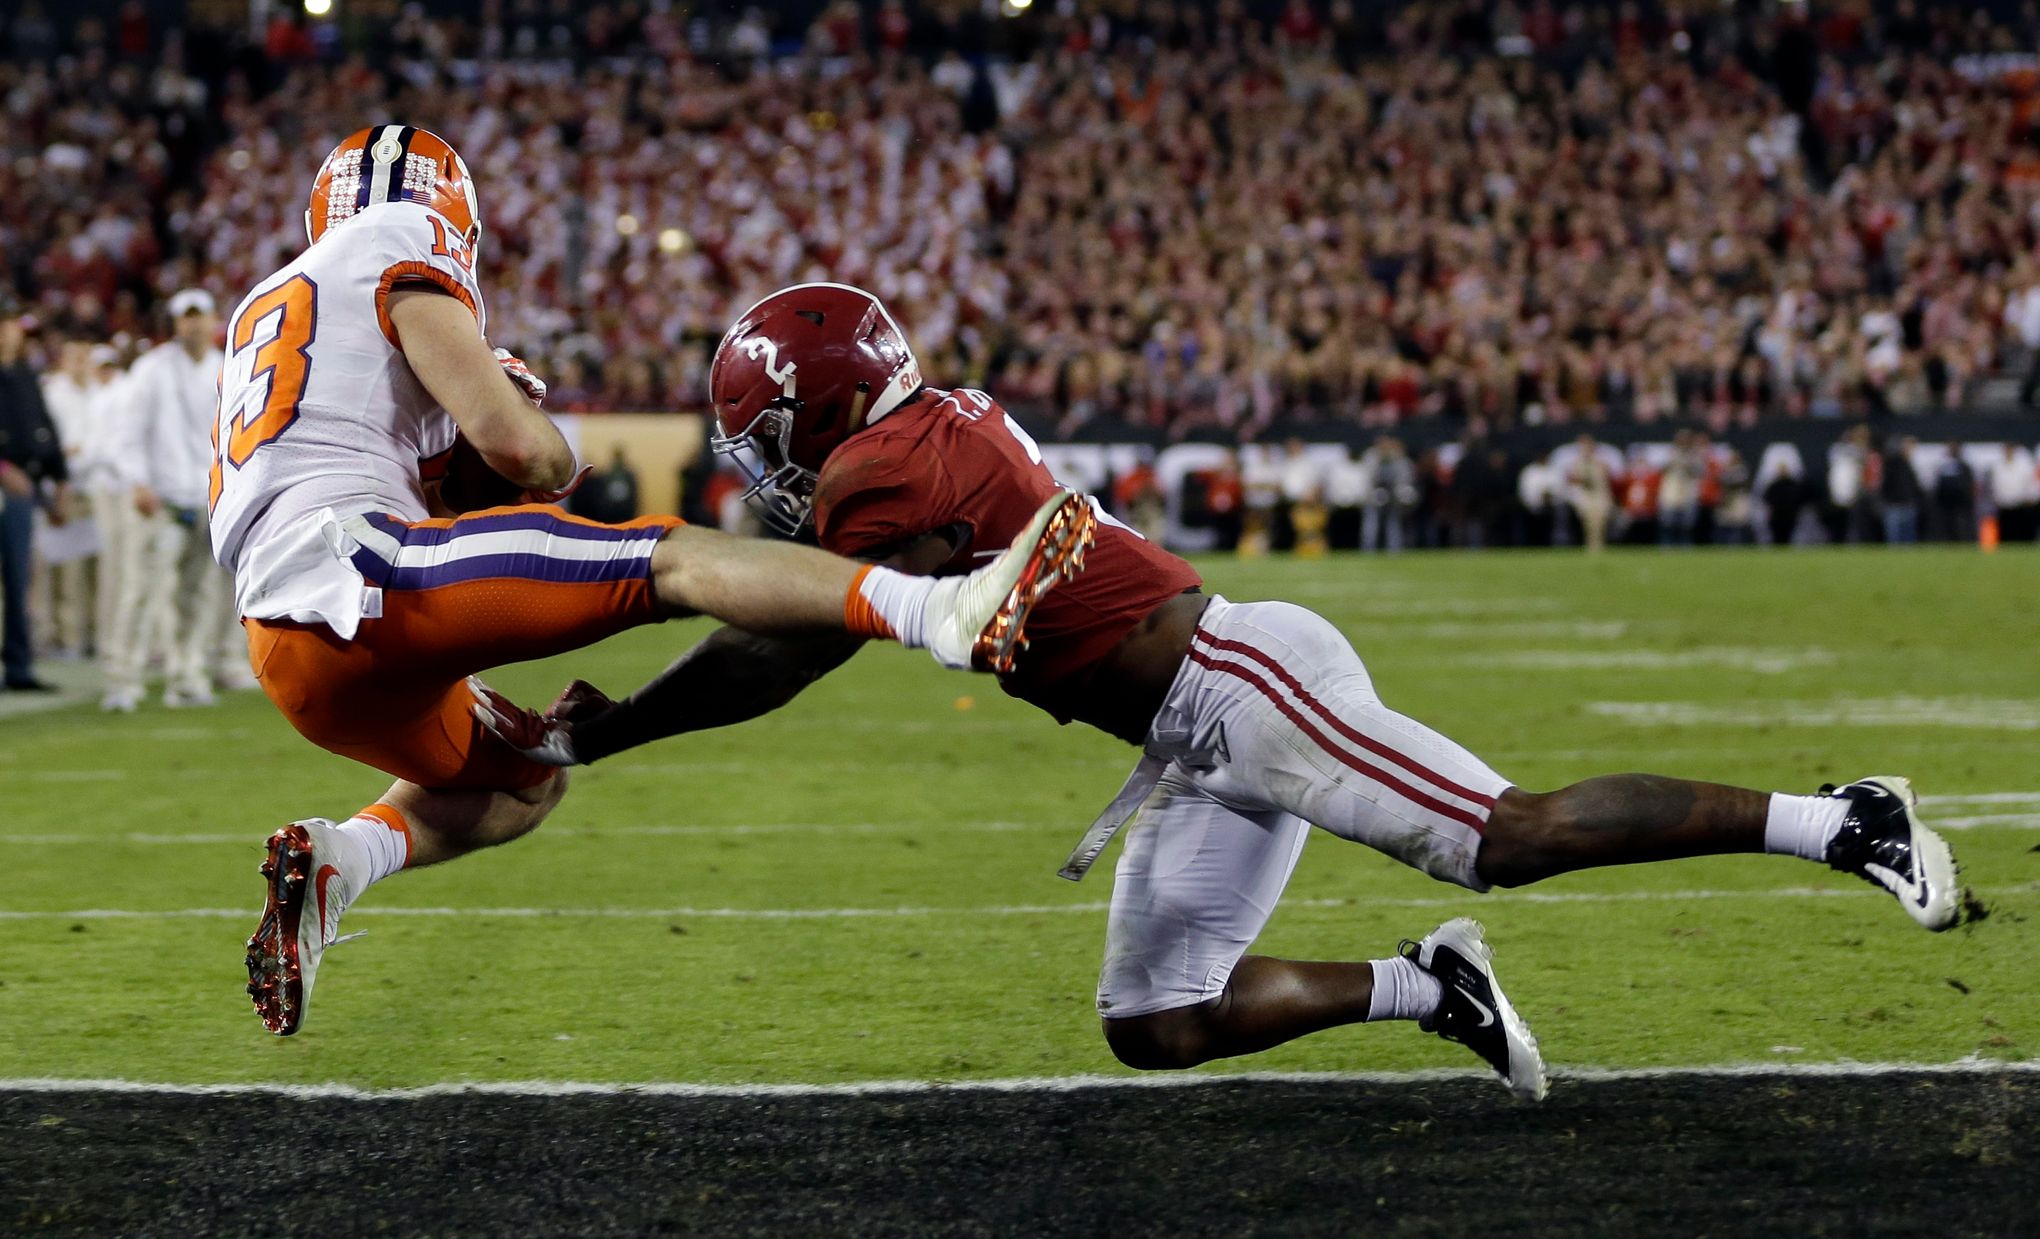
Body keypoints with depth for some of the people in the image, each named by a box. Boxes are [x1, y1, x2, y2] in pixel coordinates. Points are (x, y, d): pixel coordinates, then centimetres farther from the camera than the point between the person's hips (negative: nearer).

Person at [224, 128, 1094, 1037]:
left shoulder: (265, 314, 33)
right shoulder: (402, 247, 8)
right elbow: (522, 449, -2)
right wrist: (557, 463, 17)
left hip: (296, 661, 8)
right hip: (354, 564, -8)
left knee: (519, 782, 27)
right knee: (669, 561, -9)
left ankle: (334, 860, 2)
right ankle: (944, 612, -27)